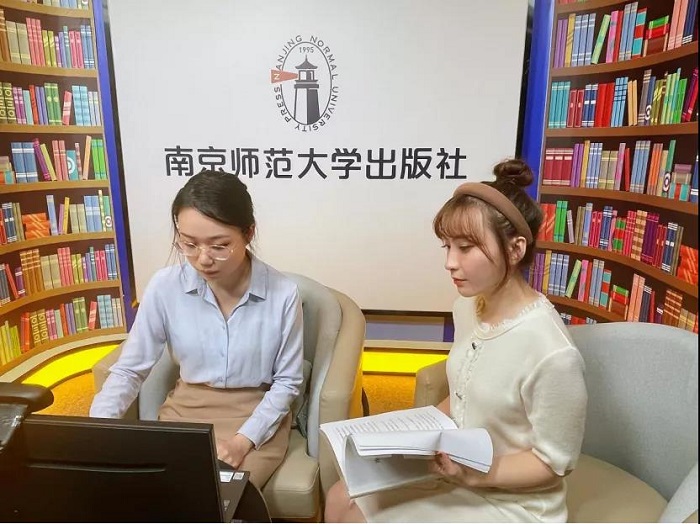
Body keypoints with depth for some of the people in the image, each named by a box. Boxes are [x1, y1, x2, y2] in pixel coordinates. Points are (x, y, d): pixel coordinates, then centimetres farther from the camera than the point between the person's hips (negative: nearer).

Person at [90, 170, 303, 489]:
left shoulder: (282, 294, -17)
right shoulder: (164, 286, -13)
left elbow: (287, 381, -7)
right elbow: (128, 370, -3)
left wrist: (245, 439, -18)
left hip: (257, 417, -2)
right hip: (184, 410, 2)